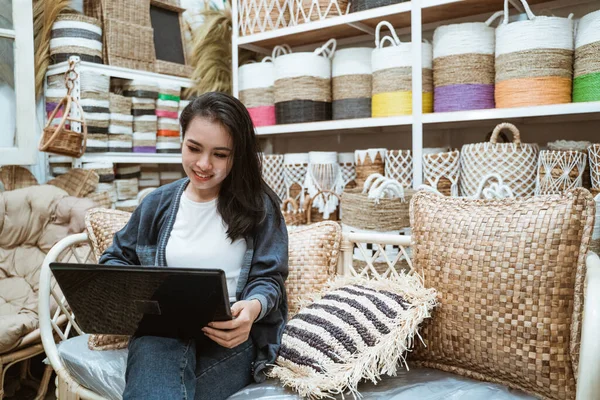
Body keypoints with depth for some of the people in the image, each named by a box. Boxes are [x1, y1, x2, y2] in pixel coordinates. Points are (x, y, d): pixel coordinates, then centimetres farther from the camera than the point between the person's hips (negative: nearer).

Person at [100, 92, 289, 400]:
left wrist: (252, 308, -23)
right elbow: (115, 258, 21)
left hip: (231, 333, -2)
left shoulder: (259, 205, 4)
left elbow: (268, 279, 2)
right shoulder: (158, 203, 13)